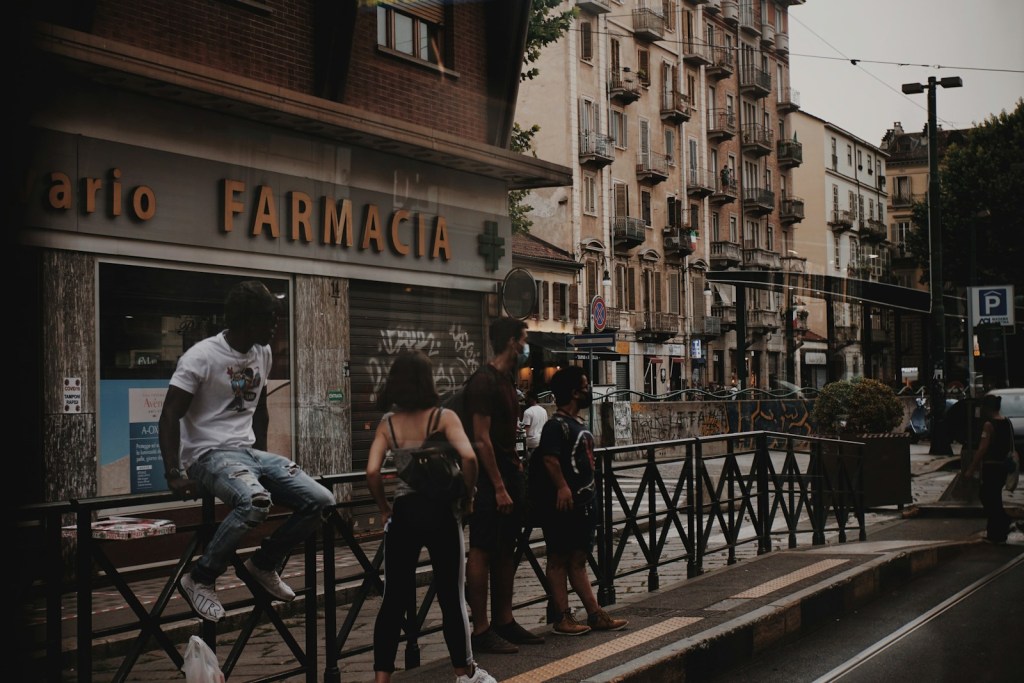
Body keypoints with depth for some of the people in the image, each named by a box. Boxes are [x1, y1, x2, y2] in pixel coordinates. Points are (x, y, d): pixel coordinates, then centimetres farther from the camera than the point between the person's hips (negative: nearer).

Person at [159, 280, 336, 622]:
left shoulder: (262, 353, 9)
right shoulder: (202, 357, -14)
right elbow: (170, 416, -15)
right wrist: (174, 474, -23)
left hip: (250, 451, 7)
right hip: (210, 455, -7)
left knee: (321, 501, -9)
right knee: (255, 501, -38)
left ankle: (263, 563, 13)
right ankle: (201, 579, -17)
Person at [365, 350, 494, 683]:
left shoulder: (387, 424, 1)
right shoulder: (444, 417, -5)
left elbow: (372, 472, -10)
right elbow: (468, 457, -20)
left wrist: (384, 509, 4)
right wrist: (467, 497, -6)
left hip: (403, 515, 2)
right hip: (440, 513, -2)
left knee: (394, 599, 8)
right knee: (452, 596, 9)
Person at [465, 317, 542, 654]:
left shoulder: (505, 380, 15)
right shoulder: (484, 381, -15)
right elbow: (481, 439, -20)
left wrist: (516, 468, 13)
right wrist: (499, 487, -21)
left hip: (508, 473, 10)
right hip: (490, 478, -10)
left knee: (505, 550, 13)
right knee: (482, 551, -5)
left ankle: (504, 622, 20)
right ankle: (481, 630, -2)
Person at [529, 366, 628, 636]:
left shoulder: (578, 424, 17)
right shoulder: (557, 424, -13)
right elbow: (549, 458, -25)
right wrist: (562, 487, -30)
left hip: (583, 503, 10)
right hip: (564, 503, -10)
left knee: (578, 560, 13)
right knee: (559, 559, -1)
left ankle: (595, 615, 17)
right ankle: (562, 618, 3)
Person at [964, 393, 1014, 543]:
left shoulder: (989, 425, -16)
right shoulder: (1007, 423, 8)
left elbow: (982, 449, -19)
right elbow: (1011, 447, 15)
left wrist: (971, 469, -15)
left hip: (991, 467, -8)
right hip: (1003, 465, 8)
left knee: (991, 499, 1)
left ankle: (996, 534, 4)